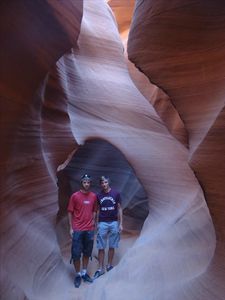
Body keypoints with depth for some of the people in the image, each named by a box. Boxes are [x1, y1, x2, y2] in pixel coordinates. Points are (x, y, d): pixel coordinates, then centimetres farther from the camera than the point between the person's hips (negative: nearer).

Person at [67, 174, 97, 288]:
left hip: (89, 230, 3)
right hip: (77, 230, -3)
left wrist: (93, 225, 8)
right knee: (76, 254, 4)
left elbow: (94, 211, 11)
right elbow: (70, 212, -3)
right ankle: (78, 275, 20)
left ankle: (84, 273, 29)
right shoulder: (75, 196, -7)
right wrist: (71, 228, -5)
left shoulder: (93, 196, 2)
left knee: (87, 252, 13)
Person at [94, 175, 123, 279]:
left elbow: (119, 209, 2)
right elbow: (98, 210, 10)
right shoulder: (98, 196, 3)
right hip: (102, 223, 1)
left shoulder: (116, 194, -2)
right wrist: (96, 223, 6)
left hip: (114, 223, -1)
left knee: (112, 246, 9)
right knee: (101, 247, 4)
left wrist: (120, 223, -1)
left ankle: (109, 266, 25)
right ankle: (100, 269, 14)